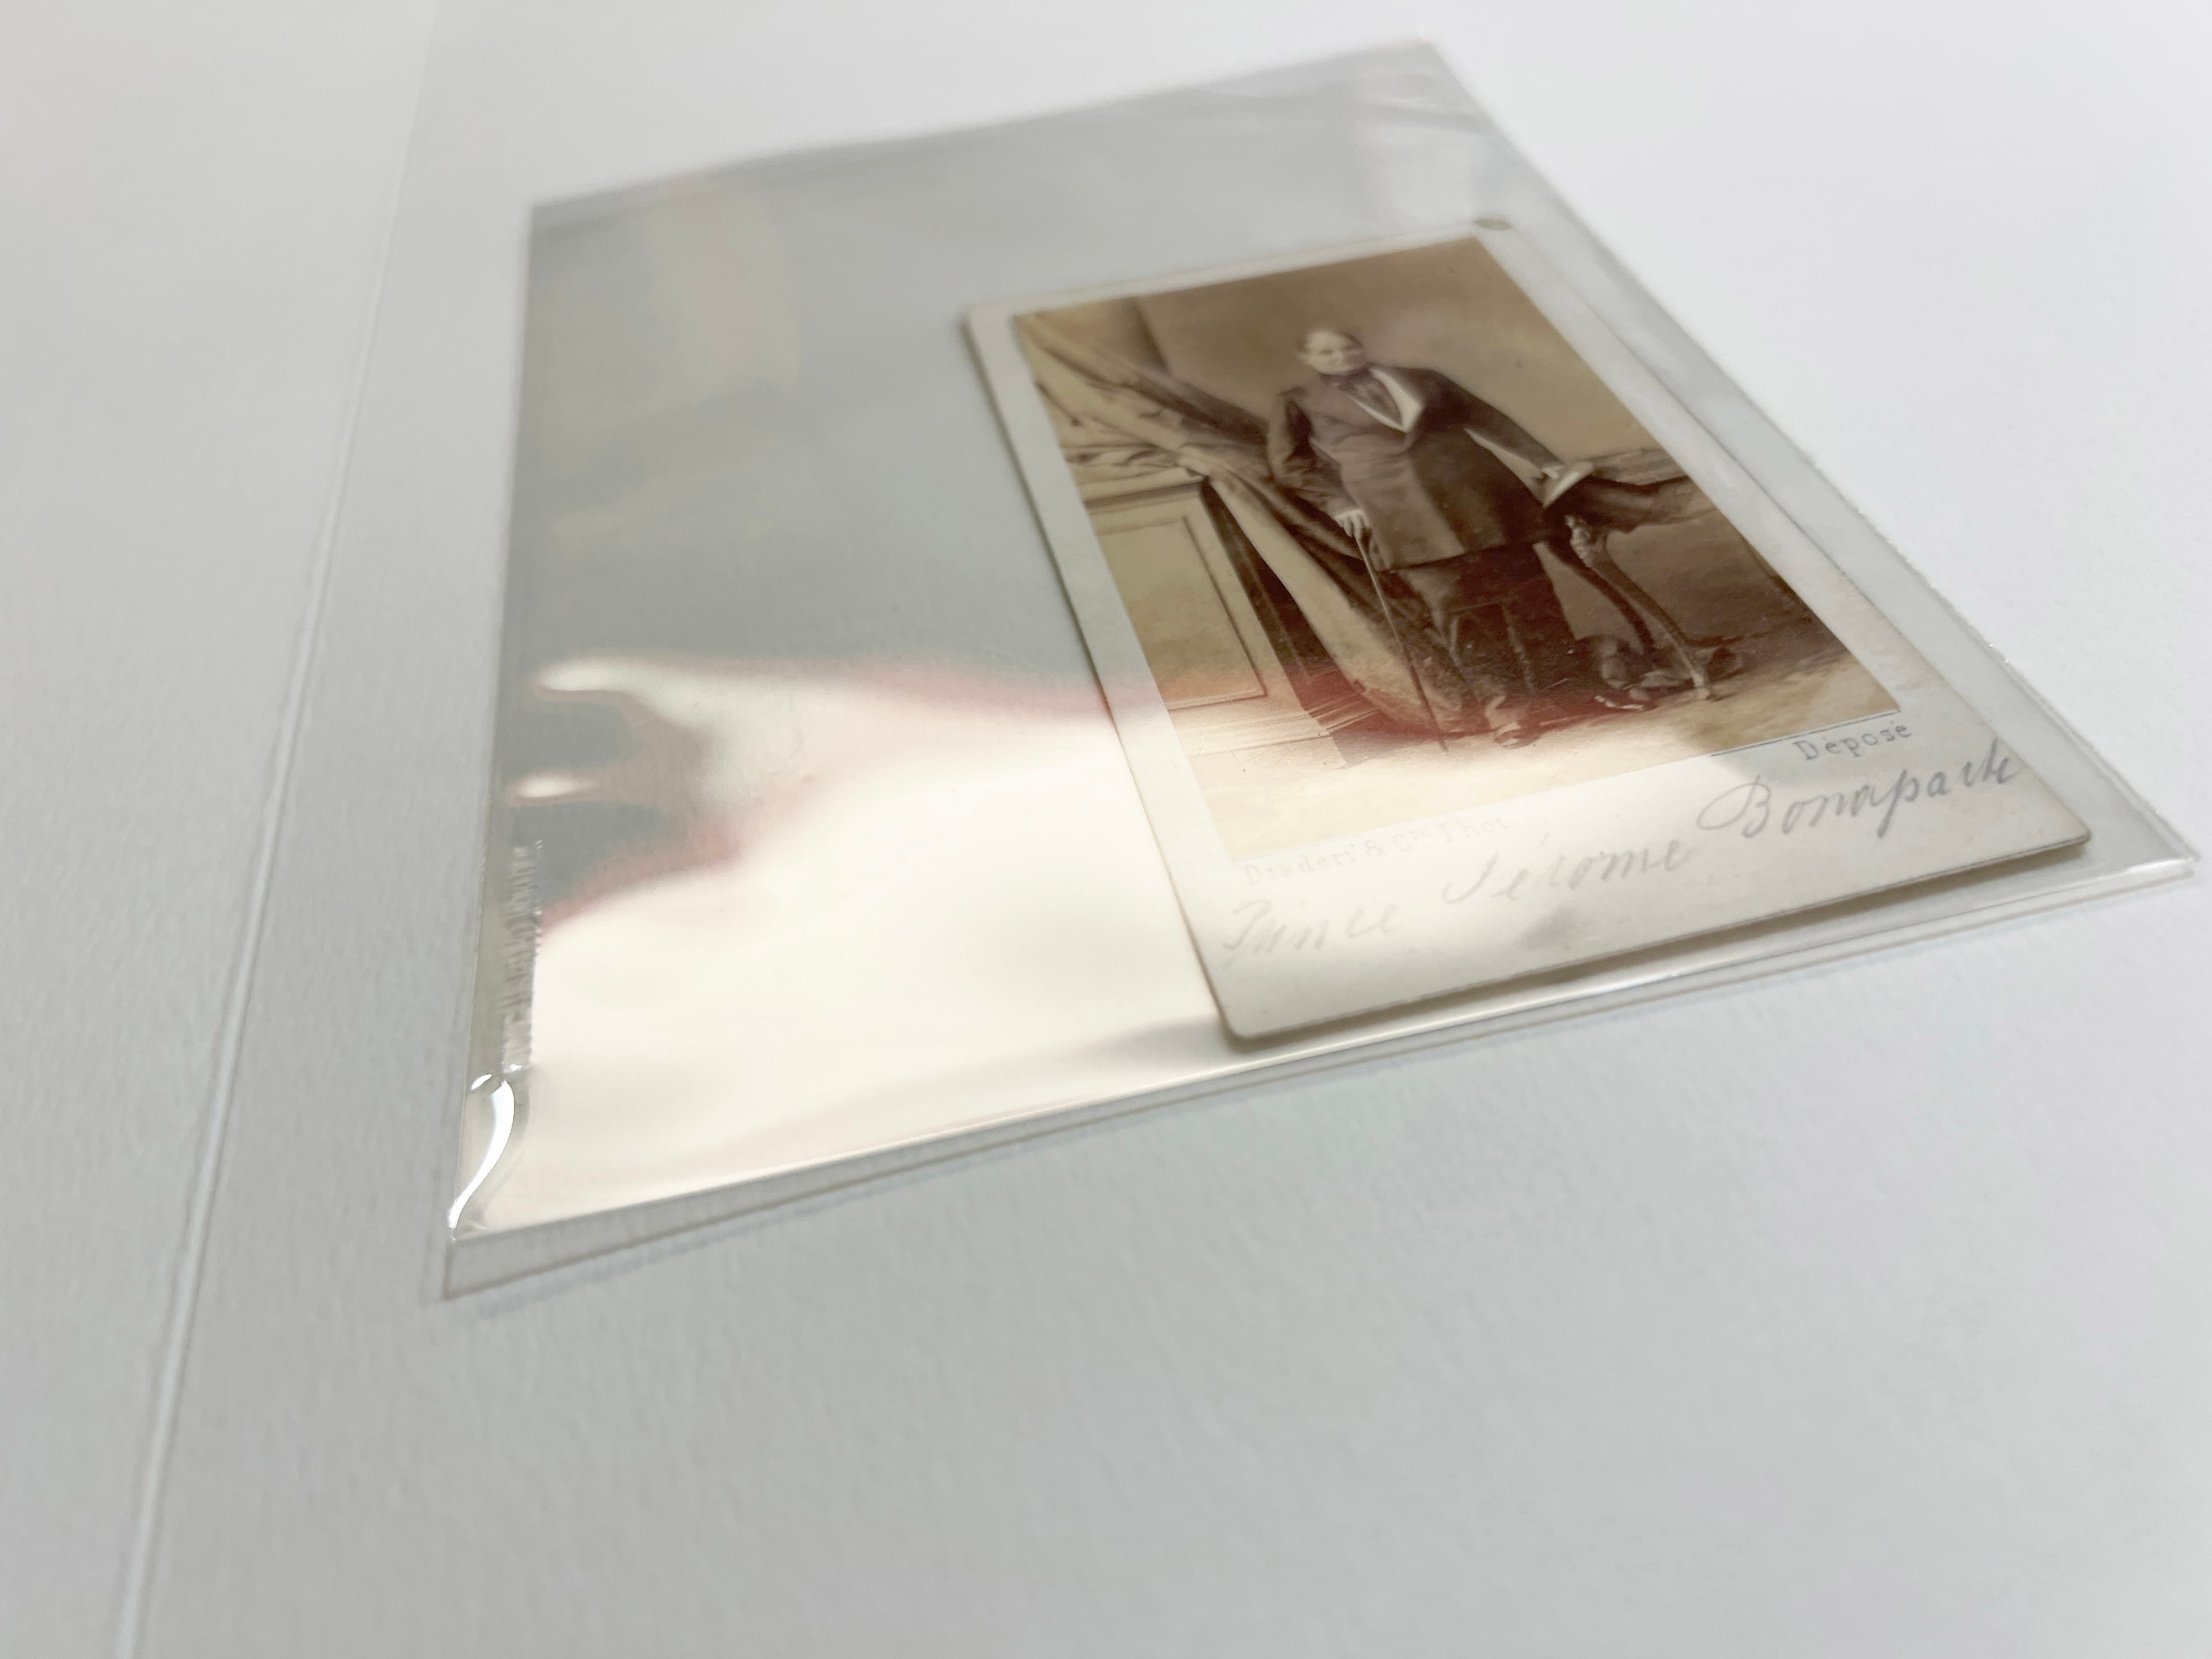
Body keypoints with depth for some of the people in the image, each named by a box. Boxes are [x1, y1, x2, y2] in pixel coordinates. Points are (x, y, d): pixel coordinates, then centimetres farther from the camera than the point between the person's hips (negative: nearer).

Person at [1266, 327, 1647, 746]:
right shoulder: (1299, 403, 16)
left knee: (1524, 582, -4)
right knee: (1452, 598, -14)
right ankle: (1502, 700, -13)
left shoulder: (1423, 380, 23)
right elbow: (1288, 462, 7)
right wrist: (1336, 502, -6)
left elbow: (1487, 418, 22)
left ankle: (1567, 684, -1)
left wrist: (1542, 459, 16)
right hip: (1396, 504, -3)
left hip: (1469, 487, 3)